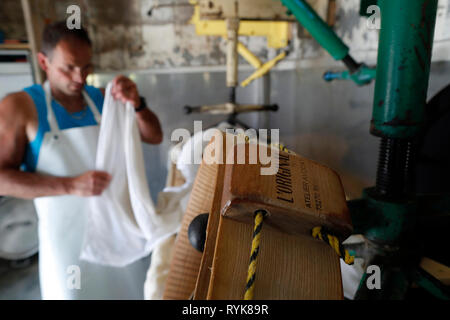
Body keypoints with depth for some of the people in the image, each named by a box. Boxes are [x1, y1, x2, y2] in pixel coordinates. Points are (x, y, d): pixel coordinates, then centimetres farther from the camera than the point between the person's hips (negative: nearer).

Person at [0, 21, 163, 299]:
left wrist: (137, 104, -23)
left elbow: (155, 137, -3)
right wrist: (71, 185, -26)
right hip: (67, 234, -3)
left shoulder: (104, 99, -2)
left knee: (129, 287, 18)